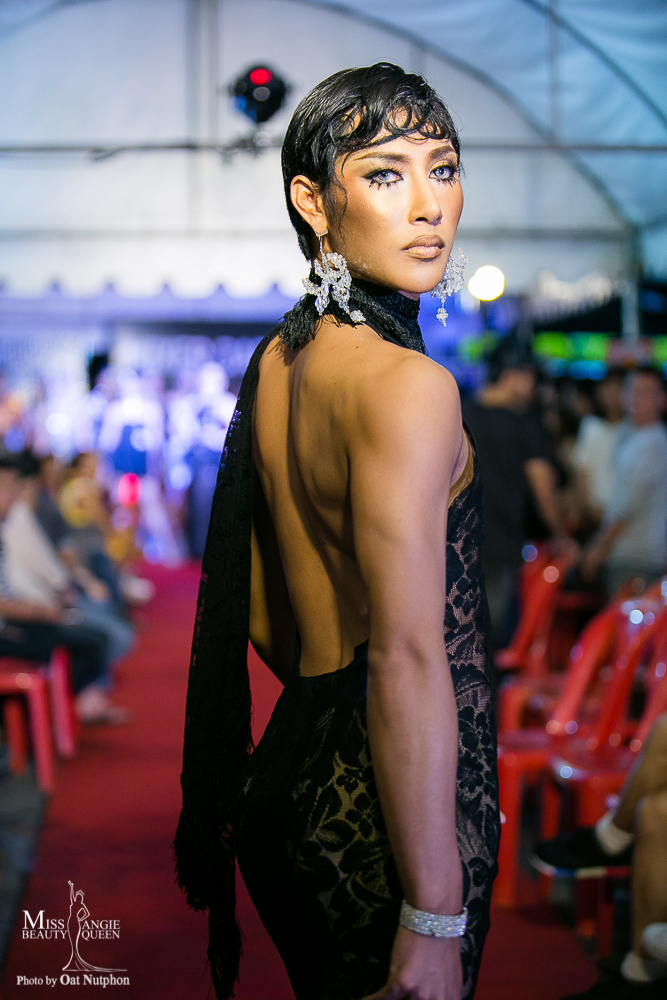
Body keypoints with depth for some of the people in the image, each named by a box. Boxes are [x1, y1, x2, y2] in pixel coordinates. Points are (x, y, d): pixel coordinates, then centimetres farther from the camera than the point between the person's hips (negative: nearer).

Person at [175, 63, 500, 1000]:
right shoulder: (409, 385, -20)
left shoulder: (275, 360, 8)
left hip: (290, 771, 9)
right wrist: (435, 920, -24)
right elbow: (410, 659, -25)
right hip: (380, 813, -9)